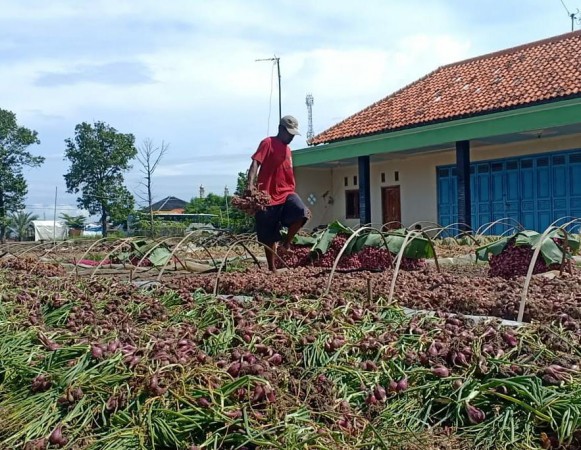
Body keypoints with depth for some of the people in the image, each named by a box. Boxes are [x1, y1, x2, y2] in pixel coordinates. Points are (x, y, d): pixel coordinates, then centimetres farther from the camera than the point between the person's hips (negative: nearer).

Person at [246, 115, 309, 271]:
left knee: (301, 213, -25)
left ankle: (286, 243, -4)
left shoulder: (287, 149, 18)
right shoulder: (268, 143, -4)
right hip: (269, 196, -5)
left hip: (287, 193, 6)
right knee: (269, 236, 2)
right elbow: (255, 163, -16)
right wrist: (251, 184, -31)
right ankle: (271, 268, 15)